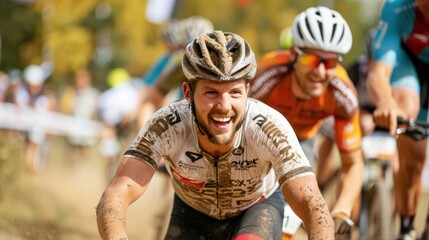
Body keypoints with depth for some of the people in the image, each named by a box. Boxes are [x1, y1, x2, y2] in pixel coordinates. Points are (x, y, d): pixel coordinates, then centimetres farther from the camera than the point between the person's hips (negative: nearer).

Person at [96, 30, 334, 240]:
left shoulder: (270, 128, -36)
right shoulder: (166, 126, -34)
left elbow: (314, 206, -42)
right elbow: (115, 196, -44)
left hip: (256, 208, -2)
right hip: (193, 212, 2)